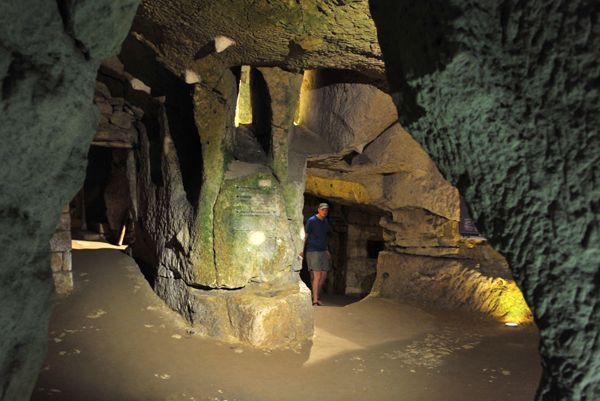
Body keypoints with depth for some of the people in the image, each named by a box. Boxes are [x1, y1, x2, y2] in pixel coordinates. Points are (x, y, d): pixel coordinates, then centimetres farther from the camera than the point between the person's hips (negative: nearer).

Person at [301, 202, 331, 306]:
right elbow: (305, 236, -9)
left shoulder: (325, 221, 13)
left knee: (324, 275, 6)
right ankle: (315, 299, -6)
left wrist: (327, 250, 19)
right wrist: (302, 250, -16)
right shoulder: (311, 221, -7)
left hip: (323, 251, 7)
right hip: (313, 251, -7)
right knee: (317, 275, -11)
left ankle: (315, 295, 21)